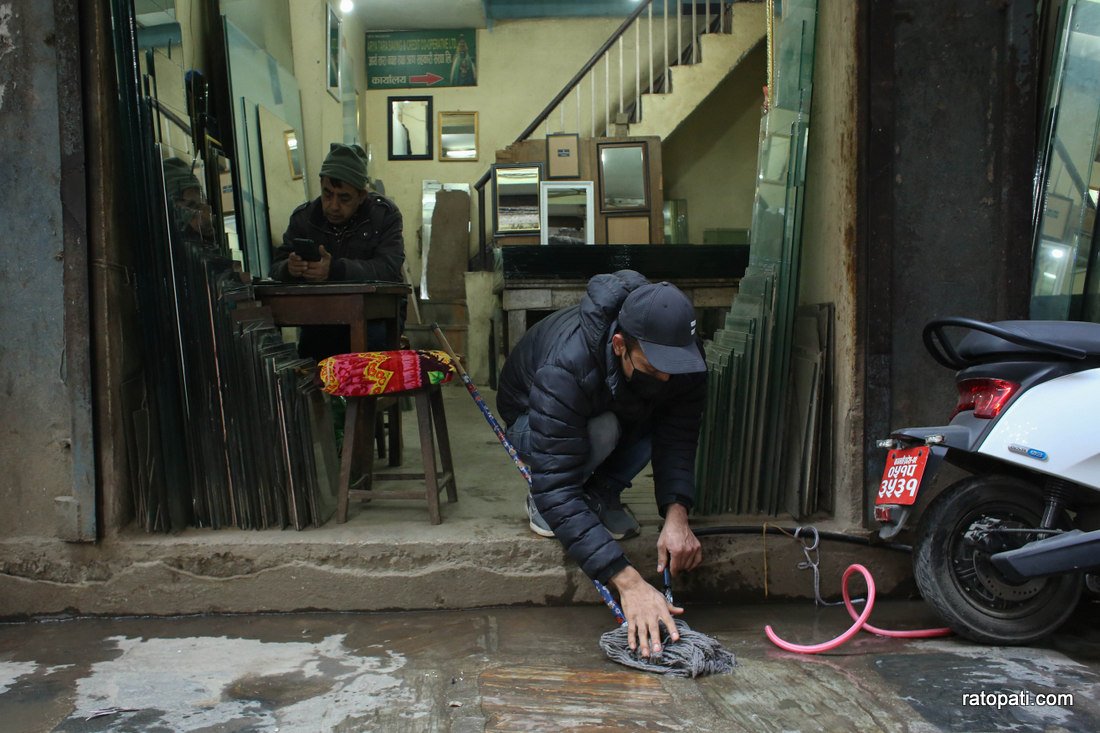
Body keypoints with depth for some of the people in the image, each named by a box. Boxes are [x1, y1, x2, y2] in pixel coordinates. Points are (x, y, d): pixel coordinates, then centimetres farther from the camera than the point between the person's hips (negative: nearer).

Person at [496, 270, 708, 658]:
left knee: (677, 410, -25)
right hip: (529, 419, -5)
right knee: (601, 431, -38)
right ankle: (536, 499, -8)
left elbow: (678, 436, -23)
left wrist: (676, 514, -42)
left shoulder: (679, 352, -28)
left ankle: (604, 491, -4)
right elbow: (557, 492, -47)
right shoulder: (564, 368, -44)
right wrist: (628, 582, -53)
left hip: (616, 408, 5)